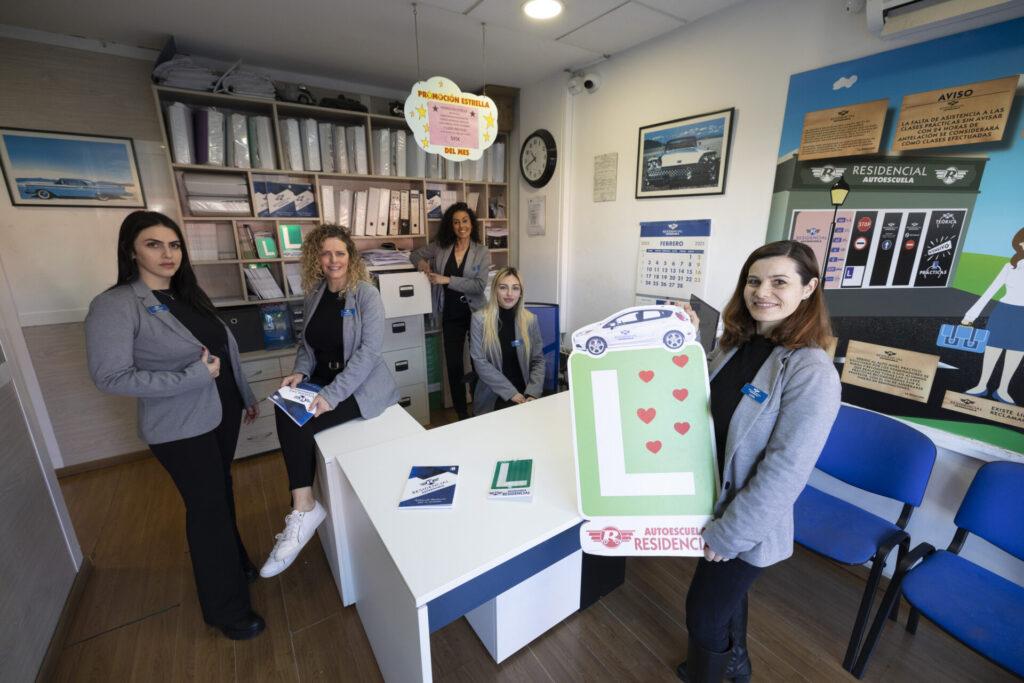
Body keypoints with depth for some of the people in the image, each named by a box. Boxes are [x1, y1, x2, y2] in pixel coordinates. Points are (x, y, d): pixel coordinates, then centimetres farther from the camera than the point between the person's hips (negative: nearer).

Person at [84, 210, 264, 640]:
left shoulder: (189, 296, 7)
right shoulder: (115, 306, -13)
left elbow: (226, 350, 11)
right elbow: (110, 376, -19)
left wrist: (246, 396, 15)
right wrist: (194, 376, -22)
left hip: (222, 413, 6)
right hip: (181, 428, -6)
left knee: (221, 493, 21)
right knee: (207, 507, 4)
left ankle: (234, 564, 44)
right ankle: (226, 610, 24)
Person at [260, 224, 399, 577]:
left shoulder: (366, 294, -10)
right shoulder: (314, 295, 9)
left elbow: (369, 350, -18)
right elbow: (307, 343, 18)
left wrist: (332, 395, -24)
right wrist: (300, 371, -3)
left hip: (362, 384, -6)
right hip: (323, 380, 6)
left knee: (301, 422, -23)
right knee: (285, 412, -19)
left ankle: (304, 509, -6)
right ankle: (303, 506, -8)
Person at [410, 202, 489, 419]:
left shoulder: (482, 252, -3)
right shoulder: (440, 246, 4)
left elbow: (480, 285, -14)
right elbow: (415, 255, 19)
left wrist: (447, 280, -19)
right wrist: (422, 262, -4)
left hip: (475, 311, -2)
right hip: (451, 314, 2)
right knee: (454, 365, 3)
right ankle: (462, 414, 18)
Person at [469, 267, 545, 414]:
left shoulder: (530, 319, 6)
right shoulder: (480, 319, -2)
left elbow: (538, 361, 6)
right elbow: (480, 362, -7)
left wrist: (532, 394, -9)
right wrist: (511, 393, -13)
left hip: (524, 393, 3)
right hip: (494, 397, -3)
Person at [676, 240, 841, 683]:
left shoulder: (811, 373, -25)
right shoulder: (736, 344, -3)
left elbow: (785, 471, -24)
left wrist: (728, 532, -18)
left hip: (749, 525, -7)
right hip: (712, 498, 7)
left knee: (703, 614, 10)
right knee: (727, 592, 30)